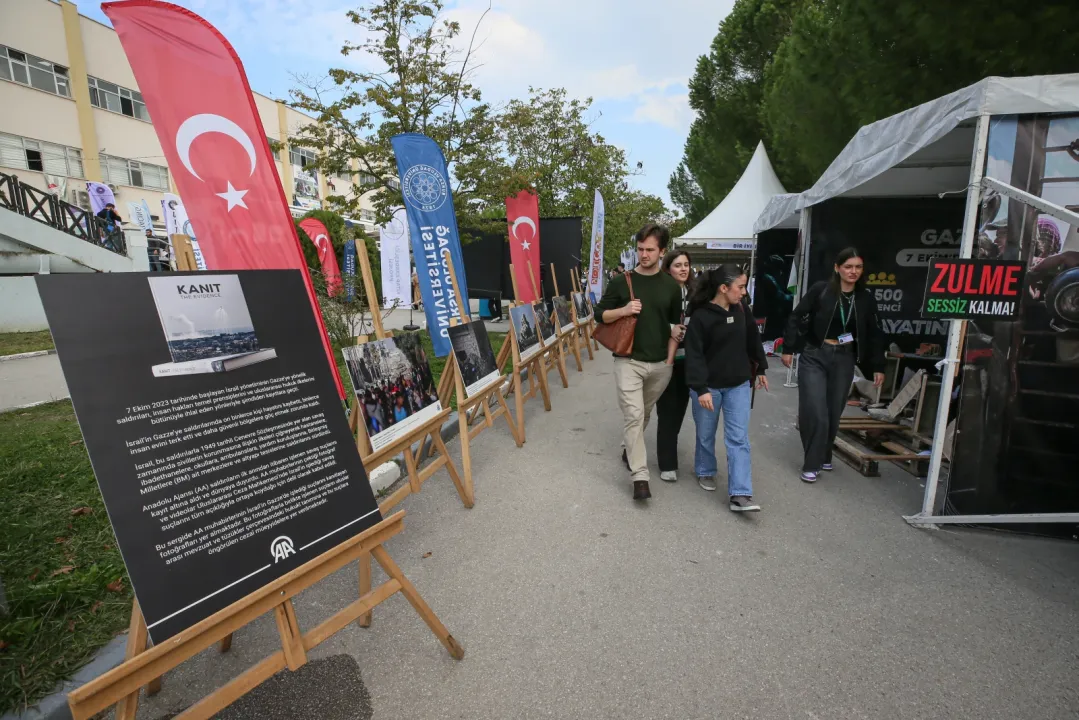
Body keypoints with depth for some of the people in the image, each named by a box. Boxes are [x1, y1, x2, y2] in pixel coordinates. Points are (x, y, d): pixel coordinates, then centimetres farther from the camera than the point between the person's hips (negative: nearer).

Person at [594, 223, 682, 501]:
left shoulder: (671, 286, 4)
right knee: (633, 414, -9)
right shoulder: (621, 282, -1)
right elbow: (599, 315, 3)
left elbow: (675, 326, 10)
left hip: (659, 364, 3)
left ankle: (630, 450, 42)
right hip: (628, 361, -2)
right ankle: (640, 476, -3)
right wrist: (623, 311, -16)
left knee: (645, 413, 17)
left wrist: (670, 359, 2)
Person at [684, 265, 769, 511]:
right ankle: (705, 472, 38)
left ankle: (740, 494, 2)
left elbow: (753, 339, 13)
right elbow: (694, 355, -19)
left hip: (739, 384, 4)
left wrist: (760, 369, 18)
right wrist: (700, 388, -25)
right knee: (706, 434, 13)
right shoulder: (701, 317, -16)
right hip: (709, 385, -4)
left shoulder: (741, 308, 0)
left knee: (738, 438, 0)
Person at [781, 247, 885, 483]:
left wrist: (878, 366, 8)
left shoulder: (865, 298, 4)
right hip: (814, 357, -3)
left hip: (844, 359, 4)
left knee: (834, 412, 10)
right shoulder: (820, 289, -8)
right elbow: (796, 318, -4)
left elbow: (874, 334, 10)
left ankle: (824, 456, 31)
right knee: (815, 412, -7)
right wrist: (788, 349, -7)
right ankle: (812, 464, 7)